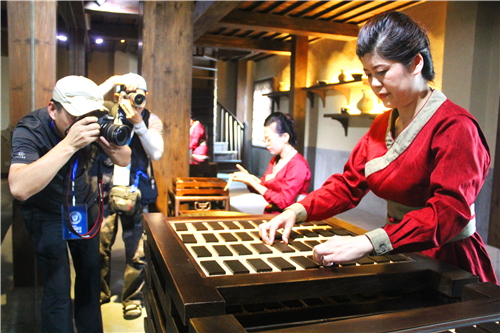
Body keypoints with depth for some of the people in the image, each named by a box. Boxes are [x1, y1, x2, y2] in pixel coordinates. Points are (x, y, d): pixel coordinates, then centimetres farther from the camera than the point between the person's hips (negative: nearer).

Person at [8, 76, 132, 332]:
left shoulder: (94, 124, -17)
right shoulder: (30, 130, -29)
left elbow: (124, 160, -8)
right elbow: (19, 189, -45)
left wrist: (110, 141, -30)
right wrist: (69, 144, -50)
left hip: (85, 205, 4)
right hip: (47, 212, -4)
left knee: (90, 274, 10)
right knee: (58, 288, -6)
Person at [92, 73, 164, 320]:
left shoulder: (151, 120, 1)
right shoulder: (107, 113, 3)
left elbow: (156, 153, -12)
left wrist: (138, 123, -22)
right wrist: (110, 83, -15)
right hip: (105, 190, 1)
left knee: (136, 250, 3)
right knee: (99, 246, 11)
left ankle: (132, 298, 24)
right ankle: (100, 292, 34)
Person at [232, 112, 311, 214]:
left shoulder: (298, 165, -14)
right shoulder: (275, 160, 14)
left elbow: (284, 202, -19)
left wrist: (253, 183, -15)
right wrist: (248, 177, -3)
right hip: (268, 216, 8)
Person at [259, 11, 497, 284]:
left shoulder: (455, 126, -14)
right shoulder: (382, 124, 11)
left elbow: (450, 209, -26)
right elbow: (348, 184, 9)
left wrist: (369, 242, -38)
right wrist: (296, 211, -7)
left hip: (446, 262, -6)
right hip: (397, 255, 6)